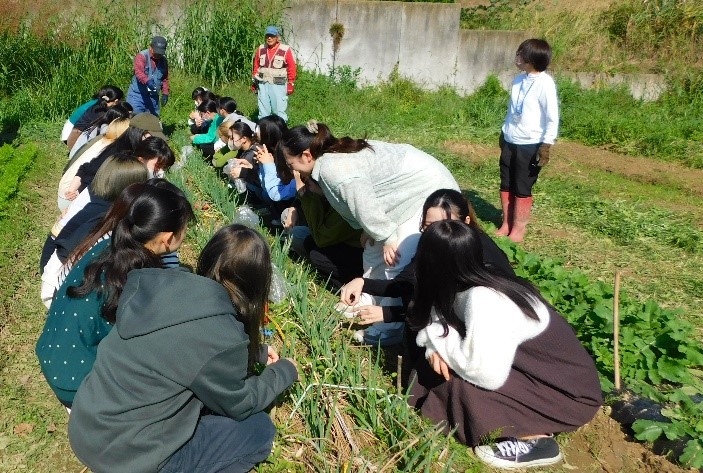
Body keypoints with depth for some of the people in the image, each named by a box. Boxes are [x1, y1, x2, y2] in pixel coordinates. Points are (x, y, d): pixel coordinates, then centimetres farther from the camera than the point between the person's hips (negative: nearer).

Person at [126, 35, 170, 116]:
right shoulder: (141, 56, -9)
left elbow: (165, 79, 19)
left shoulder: (163, 61, 8)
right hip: (137, 94, -5)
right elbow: (139, 72, -27)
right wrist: (147, 81, -45)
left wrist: (165, 93, 8)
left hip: (153, 97, 5)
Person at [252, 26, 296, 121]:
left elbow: (292, 68, -3)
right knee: (263, 111, 9)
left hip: (279, 85, -4)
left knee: (280, 110, -4)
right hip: (263, 84, 4)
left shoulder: (286, 50, -5)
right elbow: (256, 66, 15)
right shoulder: (260, 49, 7)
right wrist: (254, 81, 15)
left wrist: (291, 84, -4)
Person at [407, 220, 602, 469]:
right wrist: (436, 346, -16)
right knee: (443, 361, -1)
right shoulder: (475, 282, -6)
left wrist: (436, 334, -20)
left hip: (571, 394, -8)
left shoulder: (484, 301, -31)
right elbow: (442, 312, 5)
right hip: (538, 372, 8)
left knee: (462, 383, -23)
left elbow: (486, 375, -33)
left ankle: (536, 440, -5)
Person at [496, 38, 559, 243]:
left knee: (522, 189, 3)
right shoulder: (519, 80, 6)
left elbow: (552, 118, -14)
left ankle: (518, 230, 15)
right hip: (510, 142, 7)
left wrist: (546, 146, -16)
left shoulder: (545, 83, -15)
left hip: (530, 145, -7)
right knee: (506, 185, 11)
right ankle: (506, 225, 23)